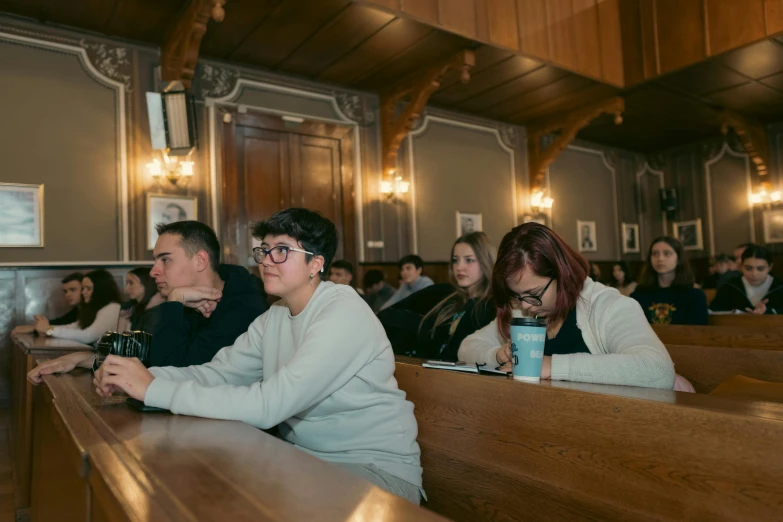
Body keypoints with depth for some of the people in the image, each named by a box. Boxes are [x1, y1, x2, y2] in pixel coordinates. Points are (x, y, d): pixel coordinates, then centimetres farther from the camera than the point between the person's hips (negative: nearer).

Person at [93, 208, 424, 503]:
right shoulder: (275, 317, 7)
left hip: (377, 468, -7)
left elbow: (269, 404, -28)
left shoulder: (343, 314, -21)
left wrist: (154, 390, -25)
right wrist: (142, 376, -17)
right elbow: (216, 373, 0)